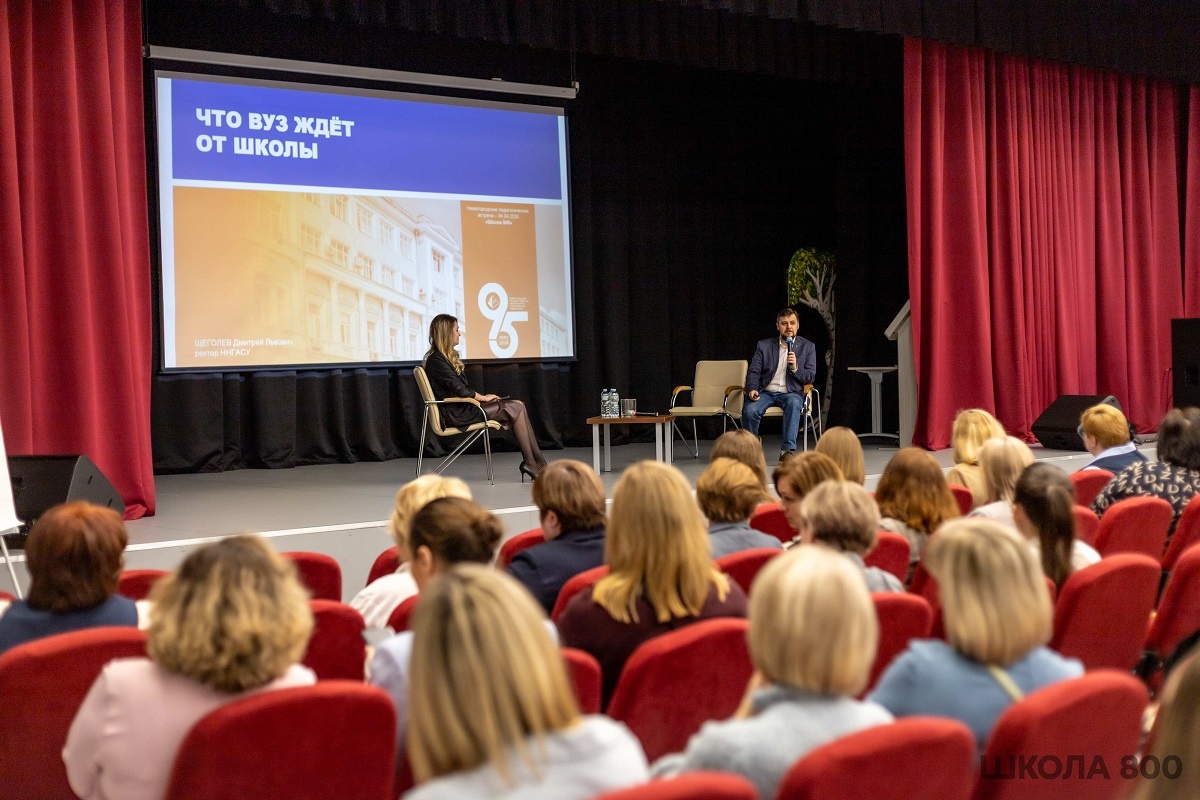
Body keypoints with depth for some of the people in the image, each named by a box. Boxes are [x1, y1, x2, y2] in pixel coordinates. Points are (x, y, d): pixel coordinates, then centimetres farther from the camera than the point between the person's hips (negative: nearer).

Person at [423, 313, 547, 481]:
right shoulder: (436, 360, -14)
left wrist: (482, 396, 4)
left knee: (517, 405, -3)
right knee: (515, 408, -12)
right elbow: (458, 388, -18)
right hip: (457, 414, -10)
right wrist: (483, 397, -6)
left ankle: (538, 462, -9)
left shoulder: (443, 358, 17)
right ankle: (531, 463, -9)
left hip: (461, 406, 10)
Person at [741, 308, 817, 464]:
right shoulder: (764, 346, 10)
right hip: (765, 392, 1)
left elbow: (809, 377, 3)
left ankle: (787, 450, -38)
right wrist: (752, 389, -16)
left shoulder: (808, 347, 8)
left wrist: (795, 368, -18)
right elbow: (753, 372, 4)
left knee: (794, 403, -38)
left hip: (791, 393, -1)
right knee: (749, 410, -30)